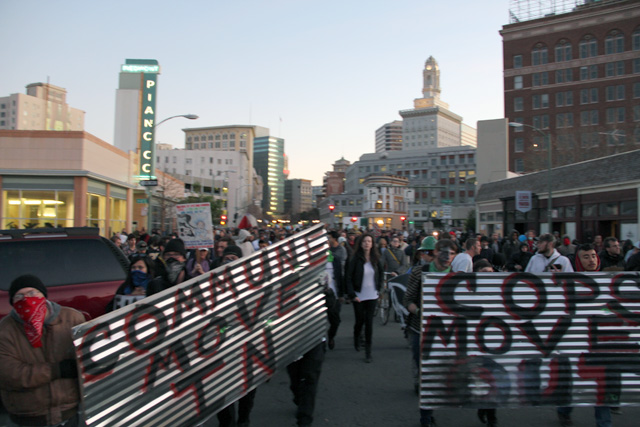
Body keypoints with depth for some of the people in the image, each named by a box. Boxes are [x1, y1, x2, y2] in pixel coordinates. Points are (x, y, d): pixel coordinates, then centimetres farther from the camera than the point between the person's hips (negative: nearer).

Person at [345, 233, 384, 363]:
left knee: (369, 322, 0)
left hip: (372, 295, 2)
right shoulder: (355, 259, -8)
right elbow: (349, 278, -8)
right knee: (360, 320, 7)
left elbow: (381, 272, 20)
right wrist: (352, 295, -13)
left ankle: (368, 351, 7)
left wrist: (379, 287, 10)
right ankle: (356, 337, 40)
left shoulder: (375, 258, 3)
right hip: (359, 296, -2)